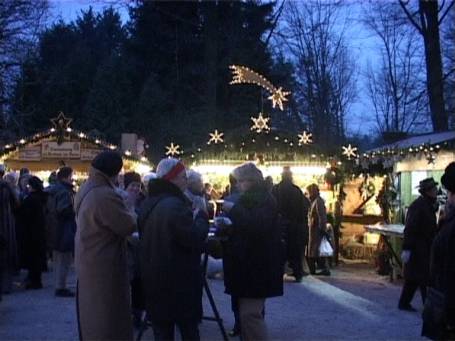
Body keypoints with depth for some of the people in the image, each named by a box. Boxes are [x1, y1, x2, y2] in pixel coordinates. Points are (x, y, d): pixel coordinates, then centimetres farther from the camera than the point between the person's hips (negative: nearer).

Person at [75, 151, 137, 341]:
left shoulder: (85, 190, 3)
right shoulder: (106, 195, -28)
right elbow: (128, 226, -21)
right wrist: (132, 214, -1)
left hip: (87, 261, 9)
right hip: (104, 265, -9)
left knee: (92, 311, 21)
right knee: (108, 317, 2)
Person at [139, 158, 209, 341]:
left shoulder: (148, 204, 9)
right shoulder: (175, 205, -19)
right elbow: (195, 239, -21)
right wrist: (201, 217, -4)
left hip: (154, 280, 8)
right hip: (179, 282, -8)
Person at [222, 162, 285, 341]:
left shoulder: (264, 199, -12)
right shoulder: (248, 199, 17)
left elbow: (257, 226, -28)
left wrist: (234, 209, -23)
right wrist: (226, 227, 4)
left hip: (258, 266, -10)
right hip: (247, 264, 10)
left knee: (250, 313, -13)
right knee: (247, 313, 14)